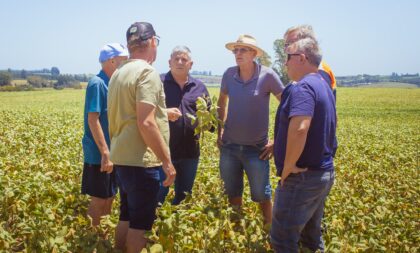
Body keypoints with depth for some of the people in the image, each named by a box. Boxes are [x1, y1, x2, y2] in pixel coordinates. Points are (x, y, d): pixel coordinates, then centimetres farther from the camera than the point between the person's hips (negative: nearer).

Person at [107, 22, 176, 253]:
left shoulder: (118, 73, 13)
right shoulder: (147, 72, -15)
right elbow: (145, 123, -23)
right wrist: (167, 161, -17)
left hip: (121, 158, 9)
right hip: (141, 161, -9)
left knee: (127, 217, 19)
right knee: (140, 223, 2)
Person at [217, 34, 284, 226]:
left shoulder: (267, 75, -13)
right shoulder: (229, 74, -2)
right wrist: (219, 132, 11)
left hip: (256, 148, -3)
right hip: (229, 146, 4)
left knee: (262, 195, 6)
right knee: (233, 194, 16)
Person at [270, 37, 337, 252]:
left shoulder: (302, 87, -19)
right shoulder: (323, 86, 13)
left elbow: (299, 129, -34)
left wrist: (288, 167, -22)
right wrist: (277, 144, 19)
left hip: (302, 177, -10)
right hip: (323, 173, 10)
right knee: (311, 234, 21)